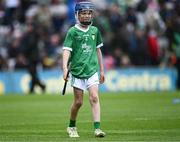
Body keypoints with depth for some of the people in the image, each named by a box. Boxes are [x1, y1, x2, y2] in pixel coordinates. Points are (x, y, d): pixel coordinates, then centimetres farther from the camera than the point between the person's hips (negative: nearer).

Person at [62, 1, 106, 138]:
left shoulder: (95, 30, 10)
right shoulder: (72, 31, -2)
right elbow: (67, 50, -9)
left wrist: (102, 70, 20)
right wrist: (65, 68, -23)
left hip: (92, 70, 2)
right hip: (77, 70, -2)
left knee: (94, 97, -12)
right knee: (78, 102, 4)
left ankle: (97, 128, -16)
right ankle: (72, 127, 25)